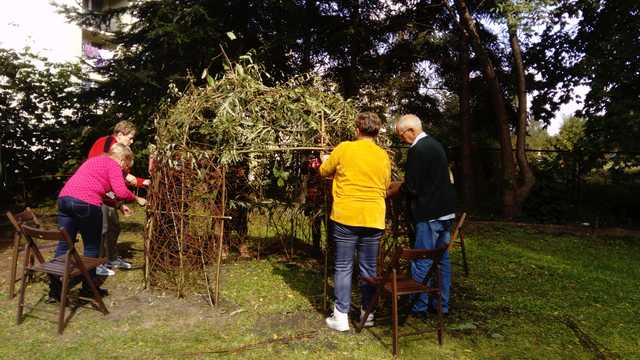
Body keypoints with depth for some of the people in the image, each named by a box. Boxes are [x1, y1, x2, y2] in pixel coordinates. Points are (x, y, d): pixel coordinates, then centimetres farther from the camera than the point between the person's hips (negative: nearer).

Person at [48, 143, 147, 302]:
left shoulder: (96, 160, 29)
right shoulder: (113, 165, 3)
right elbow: (121, 192, -10)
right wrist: (136, 198, 9)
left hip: (64, 198, 8)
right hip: (86, 204, -8)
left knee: (63, 245, 10)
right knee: (91, 247, 8)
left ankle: (54, 291, 12)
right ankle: (88, 287, 18)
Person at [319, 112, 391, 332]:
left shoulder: (344, 148, -5)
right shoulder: (383, 156, 4)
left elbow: (324, 171, 9)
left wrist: (325, 161, 31)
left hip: (345, 217, -2)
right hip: (373, 219, 3)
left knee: (343, 267, 6)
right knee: (369, 268, 13)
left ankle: (341, 316, 10)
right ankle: (367, 313, 22)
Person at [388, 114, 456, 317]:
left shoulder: (417, 150, -17)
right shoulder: (435, 144, 13)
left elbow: (411, 188, -19)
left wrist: (389, 192, -2)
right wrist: (398, 184, 19)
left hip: (429, 214, -10)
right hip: (446, 211, 10)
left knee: (422, 262, 1)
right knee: (442, 259, 15)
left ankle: (419, 307, 11)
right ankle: (442, 305, 25)